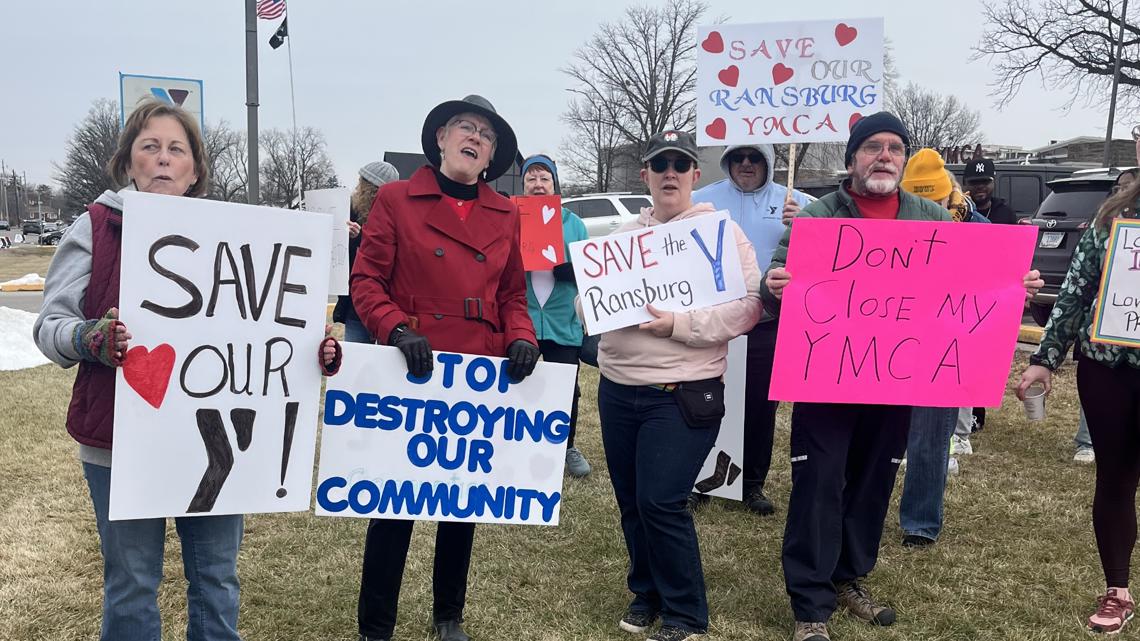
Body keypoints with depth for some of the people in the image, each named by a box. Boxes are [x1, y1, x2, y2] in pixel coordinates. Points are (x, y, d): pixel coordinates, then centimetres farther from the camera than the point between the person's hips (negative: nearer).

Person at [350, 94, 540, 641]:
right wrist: (397, 329, -21)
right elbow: (366, 280, -4)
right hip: (412, 376, -4)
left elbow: (513, 294, 14)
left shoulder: (504, 214, 11)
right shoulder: (396, 199, 0)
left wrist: (522, 337, -6)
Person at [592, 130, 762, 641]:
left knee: (662, 504, -7)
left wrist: (679, 325, -20)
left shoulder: (721, 231, -3)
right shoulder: (623, 235, 12)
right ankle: (647, 593, 34)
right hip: (617, 389, 6)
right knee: (631, 502, 14)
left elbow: (747, 308, -11)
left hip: (683, 393, -5)